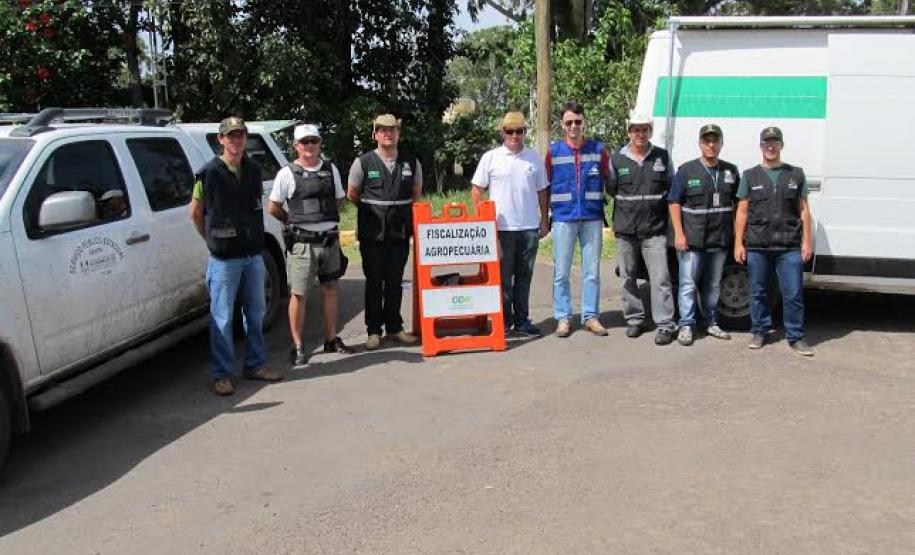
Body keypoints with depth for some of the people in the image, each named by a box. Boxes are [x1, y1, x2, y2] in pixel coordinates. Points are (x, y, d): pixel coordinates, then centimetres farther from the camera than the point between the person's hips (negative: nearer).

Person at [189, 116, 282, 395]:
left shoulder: (254, 170, 7)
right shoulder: (209, 173, -8)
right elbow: (195, 212, 2)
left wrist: (255, 238, 12)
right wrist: (212, 240, 5)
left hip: (253, 254, 5)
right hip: (224, 257, -5)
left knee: (256, 311, 13)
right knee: (222, 317, 0)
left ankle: (255, 364, 27)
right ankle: (222, 375, 9)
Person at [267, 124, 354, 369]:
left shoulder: (331, 170, 9)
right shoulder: (287, 173, -3)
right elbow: (273, 208, 1)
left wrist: (324, 219, 13)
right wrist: (295, 222, 8)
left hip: (330, 239, 4)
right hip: (302, 242, -4)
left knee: (330, 289, 11)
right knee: (299, 294, -3)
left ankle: (331, 339, 24)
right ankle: (298, 347, 5)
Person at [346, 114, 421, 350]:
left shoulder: (412, 163, 5)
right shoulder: (363, 163, -2)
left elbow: (415, 194, 18)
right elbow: (352, 195, 8)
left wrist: (399, 210, 9)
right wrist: (374, 209, 10)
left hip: (400, 233, 2)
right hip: (372, 233, -2)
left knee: (395, 282, 9)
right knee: (374, 282, 3)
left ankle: (394, 327, 20)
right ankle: (374, 330, 11)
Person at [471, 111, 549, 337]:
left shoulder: (534, 158, 9)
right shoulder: (490, 158, 0)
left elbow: (542, 191, 14)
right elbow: (476, 191, 2)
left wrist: (544, 220, 10)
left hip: (529, 227, 3)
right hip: (502, 227, -3)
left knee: (524, 276, 9)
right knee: (503, 276, 3)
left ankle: (522, 320, 17)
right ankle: (504, 320, 13)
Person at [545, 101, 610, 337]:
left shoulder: (598, 149, 5)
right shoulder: (553, 151, 3)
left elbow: (609, 181, 9)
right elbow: (546, 186, 6)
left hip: (592, 218, 1)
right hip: (563, 219, -1)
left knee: (592, 271, 6)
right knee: (561, 272, 2)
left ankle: (590, 316, 16)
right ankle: (563, 317, 12)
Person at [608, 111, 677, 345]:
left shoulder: (662, 157, 6)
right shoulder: (617, 159, 4)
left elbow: (672, 187, 14)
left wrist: (657, 206, 6)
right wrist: (629, 205, 9)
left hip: (654, 230, -1)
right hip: (625, 229, 1)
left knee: (659, 278, -6)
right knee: (628, 277, 9)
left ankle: (665, 325, -1)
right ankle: (634, 319, 22)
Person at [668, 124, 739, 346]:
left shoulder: (730, 171, 10)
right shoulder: (687, 170, -1)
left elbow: (738, 203, 16)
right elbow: (674, 202, -3)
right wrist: (679, 234, -10)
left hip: (720, 240, 4)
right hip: (692, 240, -4)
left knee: (713, 285, 13)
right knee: (688, 284, -2)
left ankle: (711, 323, 25)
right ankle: (686, 326, 5)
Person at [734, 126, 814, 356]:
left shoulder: (796, 174, 11)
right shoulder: (750, 176, 10)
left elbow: (804, 210, 9)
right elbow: (742, 212, 7)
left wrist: (807, 241, 2)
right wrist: (738, 243, 0)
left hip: (789, 246, 0)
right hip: (757, 246, 1)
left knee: (793, 293, -2)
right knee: (758, 292, 8)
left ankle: (796, 337, 8)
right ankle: (759, 332, 20)